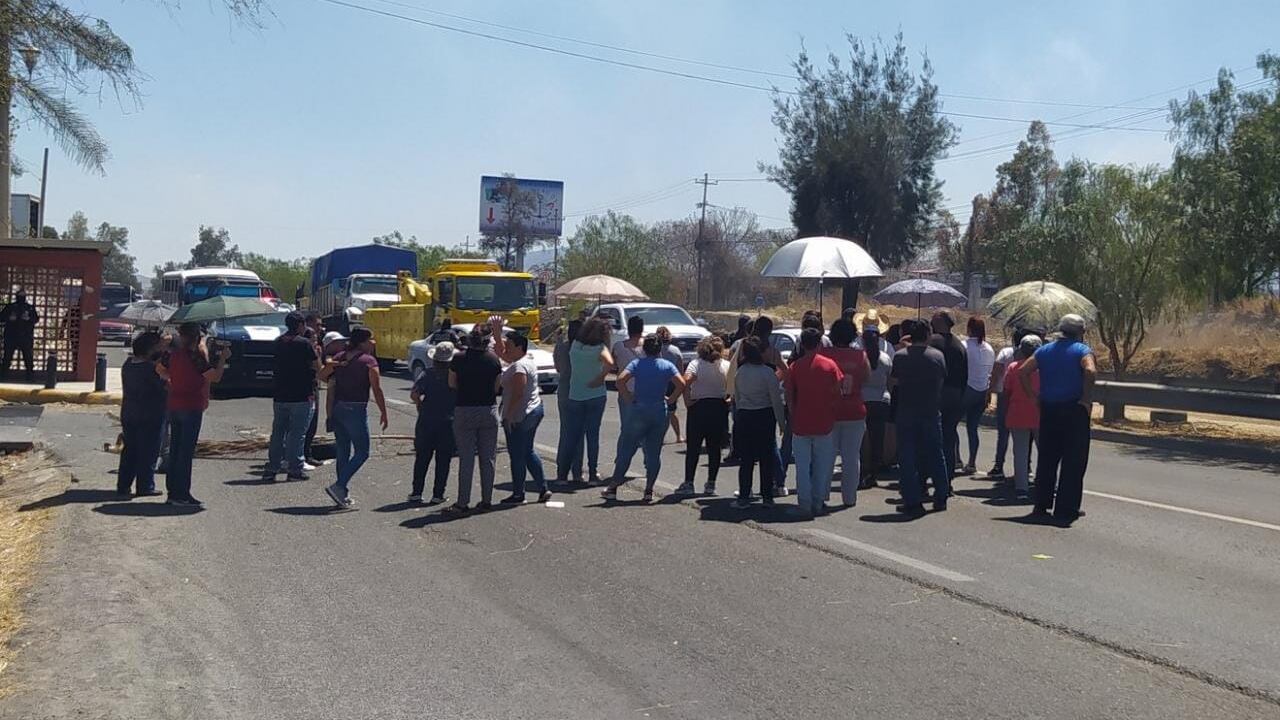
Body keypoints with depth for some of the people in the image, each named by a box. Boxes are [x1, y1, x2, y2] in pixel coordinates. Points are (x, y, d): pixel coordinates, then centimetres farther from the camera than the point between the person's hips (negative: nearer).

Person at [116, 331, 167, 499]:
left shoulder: (128, 364, 5)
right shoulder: (150, 368, -18)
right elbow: (166, 387, -15)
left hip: (128, 415, 7)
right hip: (150, 416, -7)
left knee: (129, 450, 14)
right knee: (148, 452, 2)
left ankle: (123, 486, 15)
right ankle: (145, 487, 6)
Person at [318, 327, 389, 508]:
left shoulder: (340, 357, 10)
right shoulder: (369, 361, -8)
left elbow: (321, 375, 7)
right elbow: (376, 389, -12)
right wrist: (383, 412, -6)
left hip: (337, 408, 7)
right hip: (356, 410, -7)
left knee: (343, 452, 13)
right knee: (361, 453, 0)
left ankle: (344, 494, 16)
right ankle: (339, 487, -12)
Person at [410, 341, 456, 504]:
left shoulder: (427, 374, -3)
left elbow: (414, 395, -13)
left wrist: (421, 408, 3)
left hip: (426, 422, 1)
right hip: (448, 422, -1)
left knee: (422, 458, 12)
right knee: (443, 460, 6)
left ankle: (416, 492, 13)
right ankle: (437, 494, 6)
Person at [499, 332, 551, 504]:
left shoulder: (519, 367, -19)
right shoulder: (528, 361, 12)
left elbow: (518, 394, -25)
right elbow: (503, 354, 26)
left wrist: (508, 415, -21)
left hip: (520, 416, -10)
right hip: (535, 410, 10)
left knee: (517, 454, -1)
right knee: (528, 451, 17)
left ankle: (518, 494, 7)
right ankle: (543, 489, 17)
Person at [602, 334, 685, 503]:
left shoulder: (637, 363, 0)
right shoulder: (667, 365, 3)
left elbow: (621, 379, -15)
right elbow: (681, 384, -8)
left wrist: (628, 398, -6)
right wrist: (670, 400, 3)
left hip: (639, 411, -1)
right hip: (660, 412, 1)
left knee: (626, 449, 6)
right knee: (654, 452, 8)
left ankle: (613, 488, 9)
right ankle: (649, 490, 7)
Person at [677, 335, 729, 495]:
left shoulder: (696, 363, -6)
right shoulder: (726, 365, 4)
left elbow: (685, 382, -21)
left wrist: (687, 402, -12)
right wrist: (729, 400, 6)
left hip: (698, 407, -2)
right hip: (719, 408, 2)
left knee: (693, 447, 4)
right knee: (714, 448, 9)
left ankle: (688, 483, 3)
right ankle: (711, 484, 9)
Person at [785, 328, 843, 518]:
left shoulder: (795, 366, -3)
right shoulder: (830, 365, -4)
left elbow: (789, 396, -1)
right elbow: (837, 393, -1)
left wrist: (794, 416, 10)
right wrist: (832, 415, 11)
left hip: (801, 424, 0)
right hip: (824, 424, 0)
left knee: (802, 467, 7)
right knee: (822, 466, 11)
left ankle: (805, 505, 7)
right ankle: (818, 504, 13)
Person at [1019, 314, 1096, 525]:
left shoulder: (1045, 350, 12)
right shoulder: (1082, 350, -4)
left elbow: (1023, 371, 4)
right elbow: (1090, 371, -24)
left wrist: (1034, 395, 6)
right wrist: (1087, 399, -16)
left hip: (1048, 410, 5)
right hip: (1074, 410, -5)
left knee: (1047, 459, 14)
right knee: (1073, 462, 2)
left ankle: (1041, 506, 16)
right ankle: (1065, 510, 2)